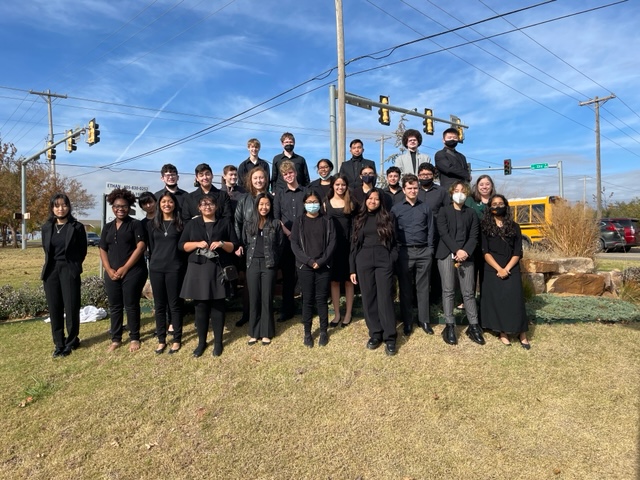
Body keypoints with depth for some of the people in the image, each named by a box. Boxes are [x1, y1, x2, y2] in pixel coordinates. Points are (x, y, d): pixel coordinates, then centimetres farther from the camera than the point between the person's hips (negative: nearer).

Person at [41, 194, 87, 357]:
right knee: (54, 309, 6)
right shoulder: (46, 227, 8)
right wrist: (52, 264, 11)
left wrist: (73, 266, 4)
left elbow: (83, 251, 2)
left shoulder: (77, 227, -4)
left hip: (69, 271, -4)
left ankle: (71, 341, 13)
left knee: (71, 307, -2)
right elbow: (46, 250, 18)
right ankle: (59, 343, 16)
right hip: (51, 271, 4)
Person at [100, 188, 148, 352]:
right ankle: (116, 339, 21)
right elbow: (103, 250, 12)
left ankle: (134, 338, 14)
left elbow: (141, 247, -10)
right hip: (112, 274, 5)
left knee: (131, 306, 1)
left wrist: (125, 268, -13)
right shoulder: (108, 227, 14)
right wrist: (109, 270, -3)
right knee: (114, 307, 9)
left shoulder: (135, 224, -1)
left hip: (133, 272, -5)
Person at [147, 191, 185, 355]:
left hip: (175, 269, -3)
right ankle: (161, 340, 17)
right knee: (159, 305, 8)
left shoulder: (181, 223, 1)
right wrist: (154, 263, 9)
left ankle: (177, 340, 12)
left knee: (174, 304, 3)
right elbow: (151, 247, 12)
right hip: (156, 269, 3)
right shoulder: (152, 224, 10)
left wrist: (183, 265, -2)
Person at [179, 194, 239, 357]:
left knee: (217, 305, 3)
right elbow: (181, 245, 7)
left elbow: (234, 246, 5)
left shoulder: (225, 223, 8)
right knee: (200, 306, 4)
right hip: (198, 269, 1)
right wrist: (197, 243, -10)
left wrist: (222, 243, -13)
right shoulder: (192, 224, 11)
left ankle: (218, 341, 14)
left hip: (218, 270, -1)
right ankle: (201, 341, 17)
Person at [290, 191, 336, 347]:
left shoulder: (327, 221, 5)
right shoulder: (299, 221, 4)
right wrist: (309, 260, -13)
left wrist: (321, 261, -12)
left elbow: (332, 242, -1)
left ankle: (324, 331, 18)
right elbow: (294, 244, -3)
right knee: (307, 299, 4)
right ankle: (307, 332, 15)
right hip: (305, 267, 0)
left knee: (321, 299, 4)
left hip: (323, 267, 0)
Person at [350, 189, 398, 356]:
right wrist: (352, 269, 5)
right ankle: (375, 334, 15)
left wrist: (392, 259, -8)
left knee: (384, 298, -4)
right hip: (363, 261, 2)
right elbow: (354, 244, 10)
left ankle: (390, 337, 2)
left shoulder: (386, 218, 8)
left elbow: (393, 241, 9)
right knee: (368, 298, 4)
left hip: (383, 261, -2)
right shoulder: (359, 219, 11)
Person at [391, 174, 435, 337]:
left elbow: (430, 230, 8)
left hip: (424, 251, 1)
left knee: (423, 287, 7)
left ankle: (424, 320, 19)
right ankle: (407, 321, 17)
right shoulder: (396, 209, 3)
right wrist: (395, 251, -3)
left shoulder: (425, 208, 8)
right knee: (405, 288, 6)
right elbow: (393, 232, 3)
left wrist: (430, 249, 1)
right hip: (405, 252, -1)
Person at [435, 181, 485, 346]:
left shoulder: (471, 213, 15)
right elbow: (443, 233, -4)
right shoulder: (444, 211, 8)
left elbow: (474, 236, 6)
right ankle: (449, 326, 3)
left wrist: (465, 251, -12)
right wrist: (456, 251, -15)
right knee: (448, 291, -1)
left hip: (466, 256, 2)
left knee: (469, 292, 2)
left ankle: (474, 326, 8)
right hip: (447, 255, -2)